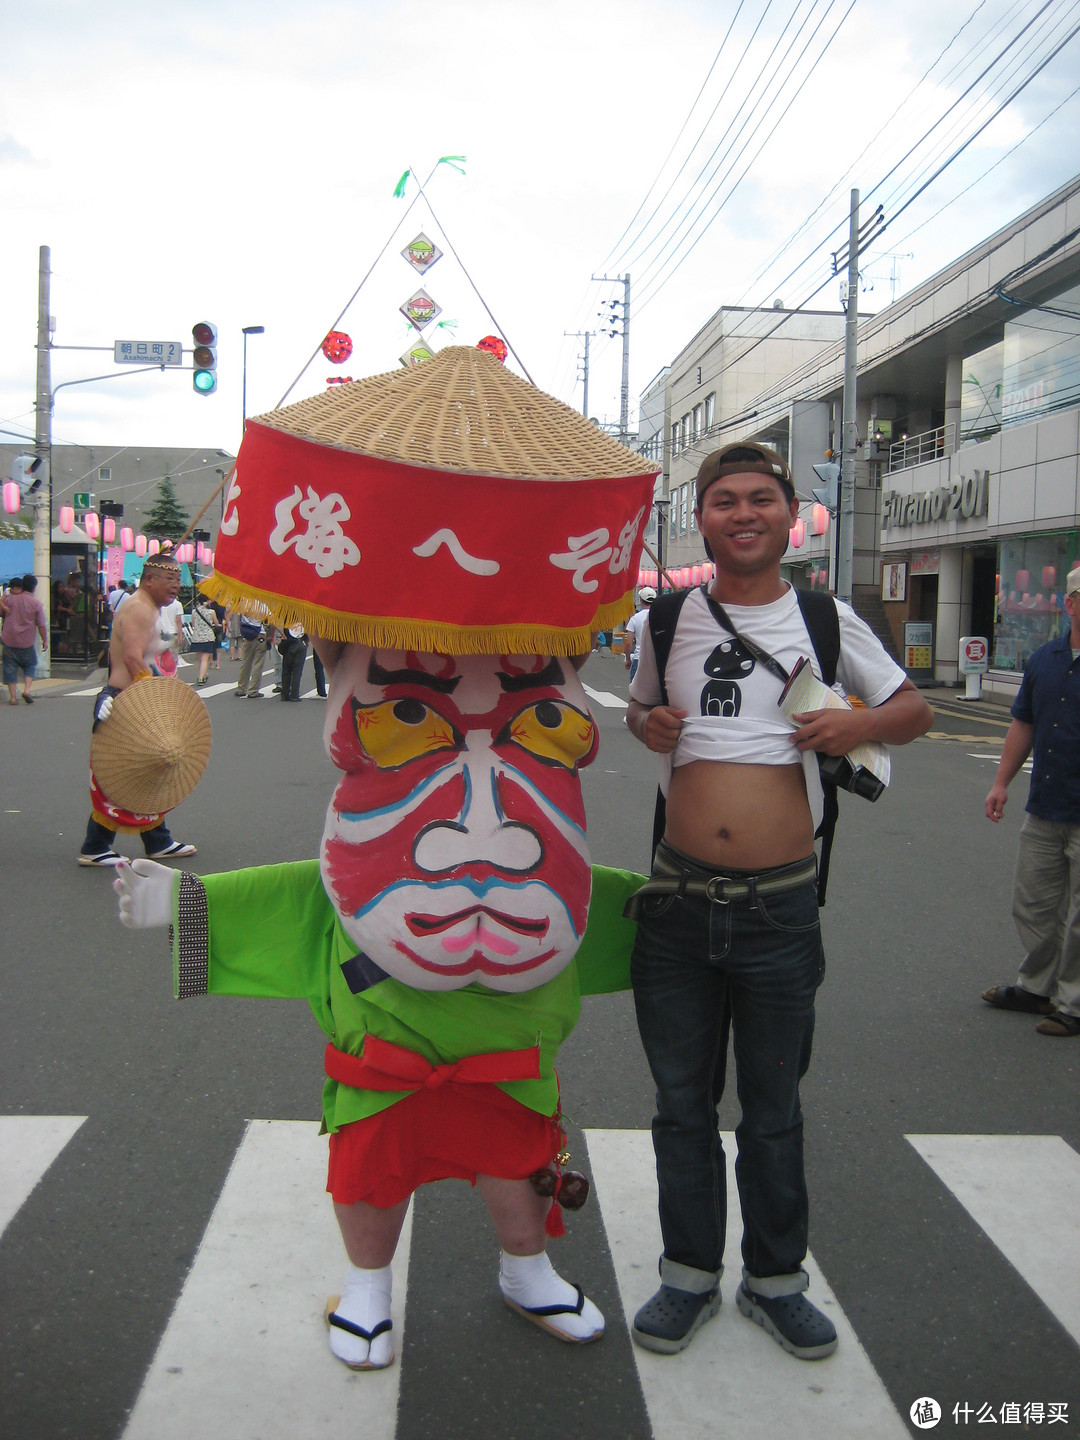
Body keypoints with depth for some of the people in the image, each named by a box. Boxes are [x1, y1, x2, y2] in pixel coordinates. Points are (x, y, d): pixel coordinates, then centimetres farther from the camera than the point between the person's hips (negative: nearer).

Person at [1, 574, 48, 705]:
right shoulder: (36, 603, -5)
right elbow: (41, 625, -3)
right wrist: (45, 640, 8)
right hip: (26, 643, -1)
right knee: (30, 665, 16)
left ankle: (12, 697, 4)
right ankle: (27, 690, -2)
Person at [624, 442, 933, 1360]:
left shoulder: (826, 620, 2)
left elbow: (916, 710, 11)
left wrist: (861, 724, -11)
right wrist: (648, 723, -1)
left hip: (781, 905, -1)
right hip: (679, 899, 1)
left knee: (774, 1109, 13)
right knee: (682, 1101, 13)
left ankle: (776, 1279, 32)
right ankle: (691, 1274, 30)